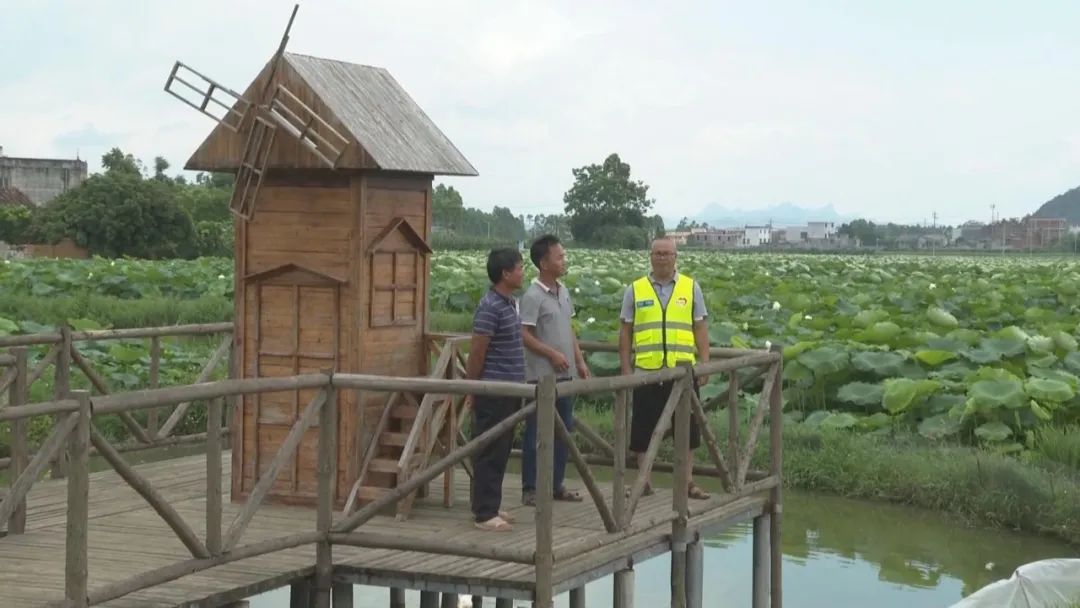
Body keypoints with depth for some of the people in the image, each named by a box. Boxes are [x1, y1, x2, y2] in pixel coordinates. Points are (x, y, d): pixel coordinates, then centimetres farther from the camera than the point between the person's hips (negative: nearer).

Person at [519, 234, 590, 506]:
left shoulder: (563, 291, 11)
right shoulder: (533, 296, -14)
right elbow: (525, 334, -15)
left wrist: (580, 361, 14)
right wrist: (552, 354, -18)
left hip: (565, 374, 8)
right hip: (542, 375, -8)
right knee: (536, 433, -1)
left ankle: (556, 484, 22)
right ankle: (530, 489, 6)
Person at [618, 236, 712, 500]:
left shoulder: (691, 288, 6)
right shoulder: (635, 290, 6)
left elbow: (701, 329, 6)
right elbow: (625, 332, 7)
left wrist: (704, 365, 0)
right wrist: (625, 368, 2)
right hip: (646, 371, 0)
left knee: (686, 427, 5)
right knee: (643, 428, 4)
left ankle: (687, 480, 14)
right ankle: (644, 480, 14)